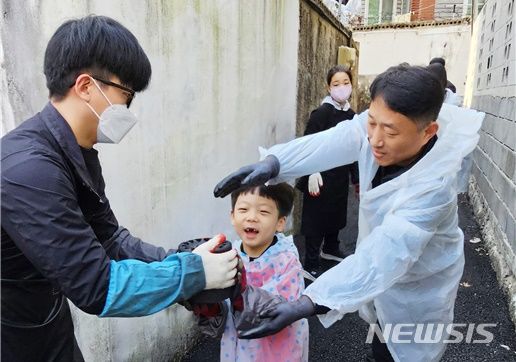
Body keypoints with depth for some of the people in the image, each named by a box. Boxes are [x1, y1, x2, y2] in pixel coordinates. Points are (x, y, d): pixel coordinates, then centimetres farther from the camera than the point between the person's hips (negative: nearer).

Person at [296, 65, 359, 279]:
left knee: (337, 213, 20)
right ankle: (310, 265, 12)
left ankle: (330, 249, 43)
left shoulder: (351, 115, 7)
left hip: (341, 174, 7)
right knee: (317, 217, 0)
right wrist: (313, 173, -26)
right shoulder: (322, 112, -15)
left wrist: (356, 177, 17)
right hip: (322, 175, -7)